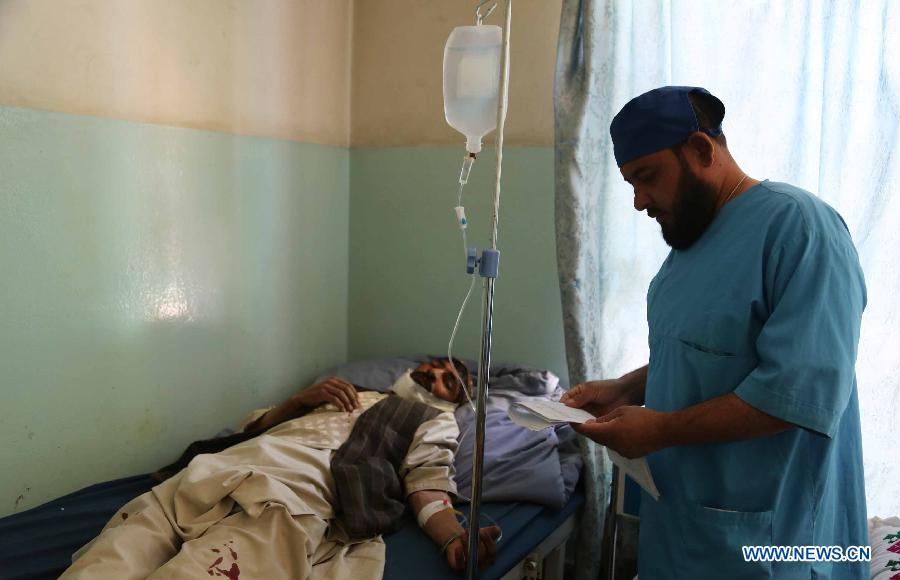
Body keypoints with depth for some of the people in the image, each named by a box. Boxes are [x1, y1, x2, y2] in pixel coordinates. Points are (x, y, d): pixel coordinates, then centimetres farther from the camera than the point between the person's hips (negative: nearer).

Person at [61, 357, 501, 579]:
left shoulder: (435, 421, 25)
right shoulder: (348, 393, 38)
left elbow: (428, 488, 4)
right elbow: (254, 426, 32)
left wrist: (456, 538, -17)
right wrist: (301, 400, 12)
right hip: (214, 471, 5)